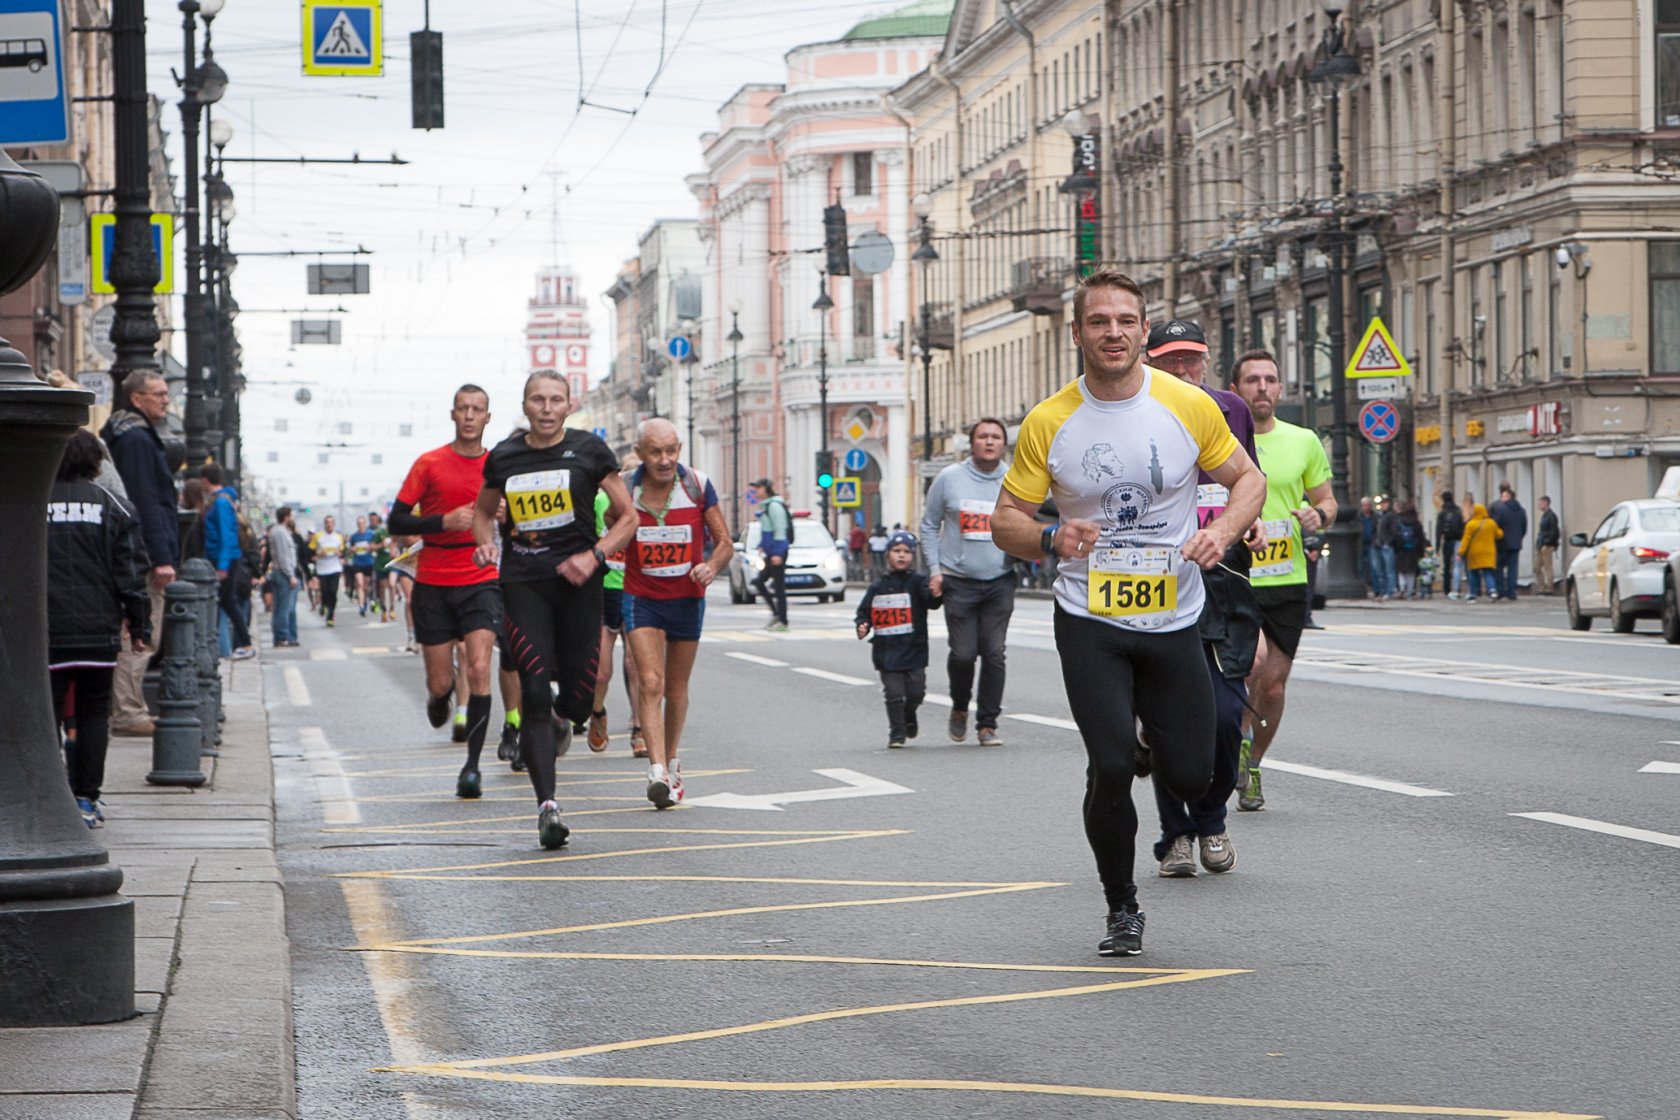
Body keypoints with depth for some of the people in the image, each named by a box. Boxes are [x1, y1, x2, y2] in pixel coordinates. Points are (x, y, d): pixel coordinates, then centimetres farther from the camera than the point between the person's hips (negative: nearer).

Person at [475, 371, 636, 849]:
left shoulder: (589, 450, 1)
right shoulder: (503, 457, 6)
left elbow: (627, 517, 5)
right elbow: (483, 510, 24)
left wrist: (595, 555, -10)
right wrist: (486, 543, 2)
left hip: (577, 581, 0)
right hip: (522, 582, 0)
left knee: (579, 698, 1)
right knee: (535, 692, -12)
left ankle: (558, 722, 40)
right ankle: (547, 806, -12)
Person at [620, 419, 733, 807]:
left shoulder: (697, 486, -7)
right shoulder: (624, 490, -9)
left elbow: (725, 542, -2)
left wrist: (712, 566, -22)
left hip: (687, 598, 2)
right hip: (642, 599, -2)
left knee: (676, 688, 13)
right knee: (650, 683, -17)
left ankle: (671, 761, 34)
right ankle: (658, 771, -26)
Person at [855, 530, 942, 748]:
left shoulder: (917, 582, -1)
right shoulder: (878, 587, 7)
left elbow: (930, 601, -18)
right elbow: (864, 611, 14)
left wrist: (935, 595, -41)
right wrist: (862, 626, -5)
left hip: (914, 650, -1)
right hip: (886, 650, 1)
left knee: (916, 691, 1)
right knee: (893, 694, -2)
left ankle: (909, 715, 32)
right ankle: (897, 732, 10)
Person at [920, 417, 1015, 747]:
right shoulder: (950, 479, 2)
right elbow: (929, 525, 8)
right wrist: (934, 568, 1)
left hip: (1000, 583, 1)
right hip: (959, 582, -1)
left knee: (994, 654, -2)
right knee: (963, 653, -4)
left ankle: (988, 723, 7)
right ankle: (960, 708, 24)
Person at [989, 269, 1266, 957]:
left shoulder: (1189, 406, -3)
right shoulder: (1048, 422, -4)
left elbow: (1247, 477, 8)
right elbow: (1005, 519, 2)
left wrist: (1223, 529, -12)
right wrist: (1050, 540, -21)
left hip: (1174, 619, 1)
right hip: (1089, 623, -1)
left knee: (1190, 776, -1)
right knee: (1111, 765, -16)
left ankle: (1160, 752, 39)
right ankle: (1122, 908, 5)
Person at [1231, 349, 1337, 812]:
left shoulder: (1303, 441, 6)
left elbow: (1327, 501, 15)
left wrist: (1319, 516, -8)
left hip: (1287, 582, 3)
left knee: (1273, 686, 5)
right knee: (1253, 659, -25)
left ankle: (1251, 766, 28)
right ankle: (1240, 733, 5)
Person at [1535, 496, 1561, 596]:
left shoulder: (1551, 516, -11)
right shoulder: (1544, 515, 17)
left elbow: (1554, 532, -16)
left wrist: (1546, 544, -19)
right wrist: (1538, 544, 15)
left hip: (1547, 546, -10)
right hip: (1540, 546, 10)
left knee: (1547, 567, -6)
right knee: (1537, 568, 10)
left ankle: (1549, 589, -3)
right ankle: (1541, 588, 14)